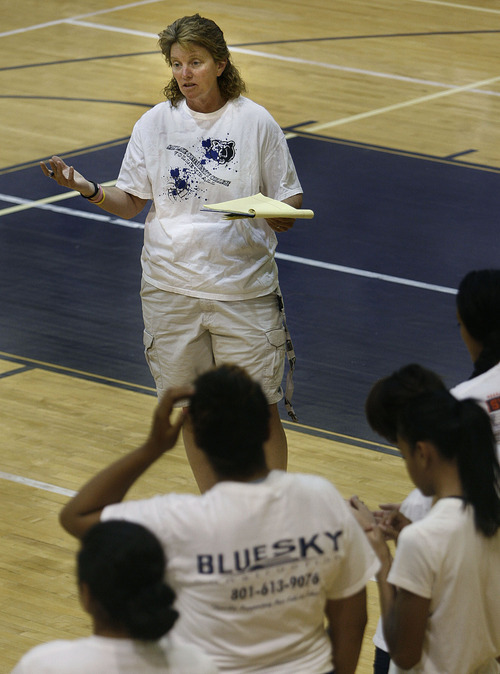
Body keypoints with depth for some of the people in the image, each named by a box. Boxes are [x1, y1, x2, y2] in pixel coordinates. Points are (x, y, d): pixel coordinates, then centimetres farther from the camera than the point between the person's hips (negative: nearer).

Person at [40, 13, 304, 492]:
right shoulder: (156, 123, 1)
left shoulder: (256, 122, -5)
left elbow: (289, 202, 1)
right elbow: (129, 202, 6)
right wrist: (87, 189, -13)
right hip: (172, 286, 2)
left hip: (243, 286, -2)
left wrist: (280, 216, -22)